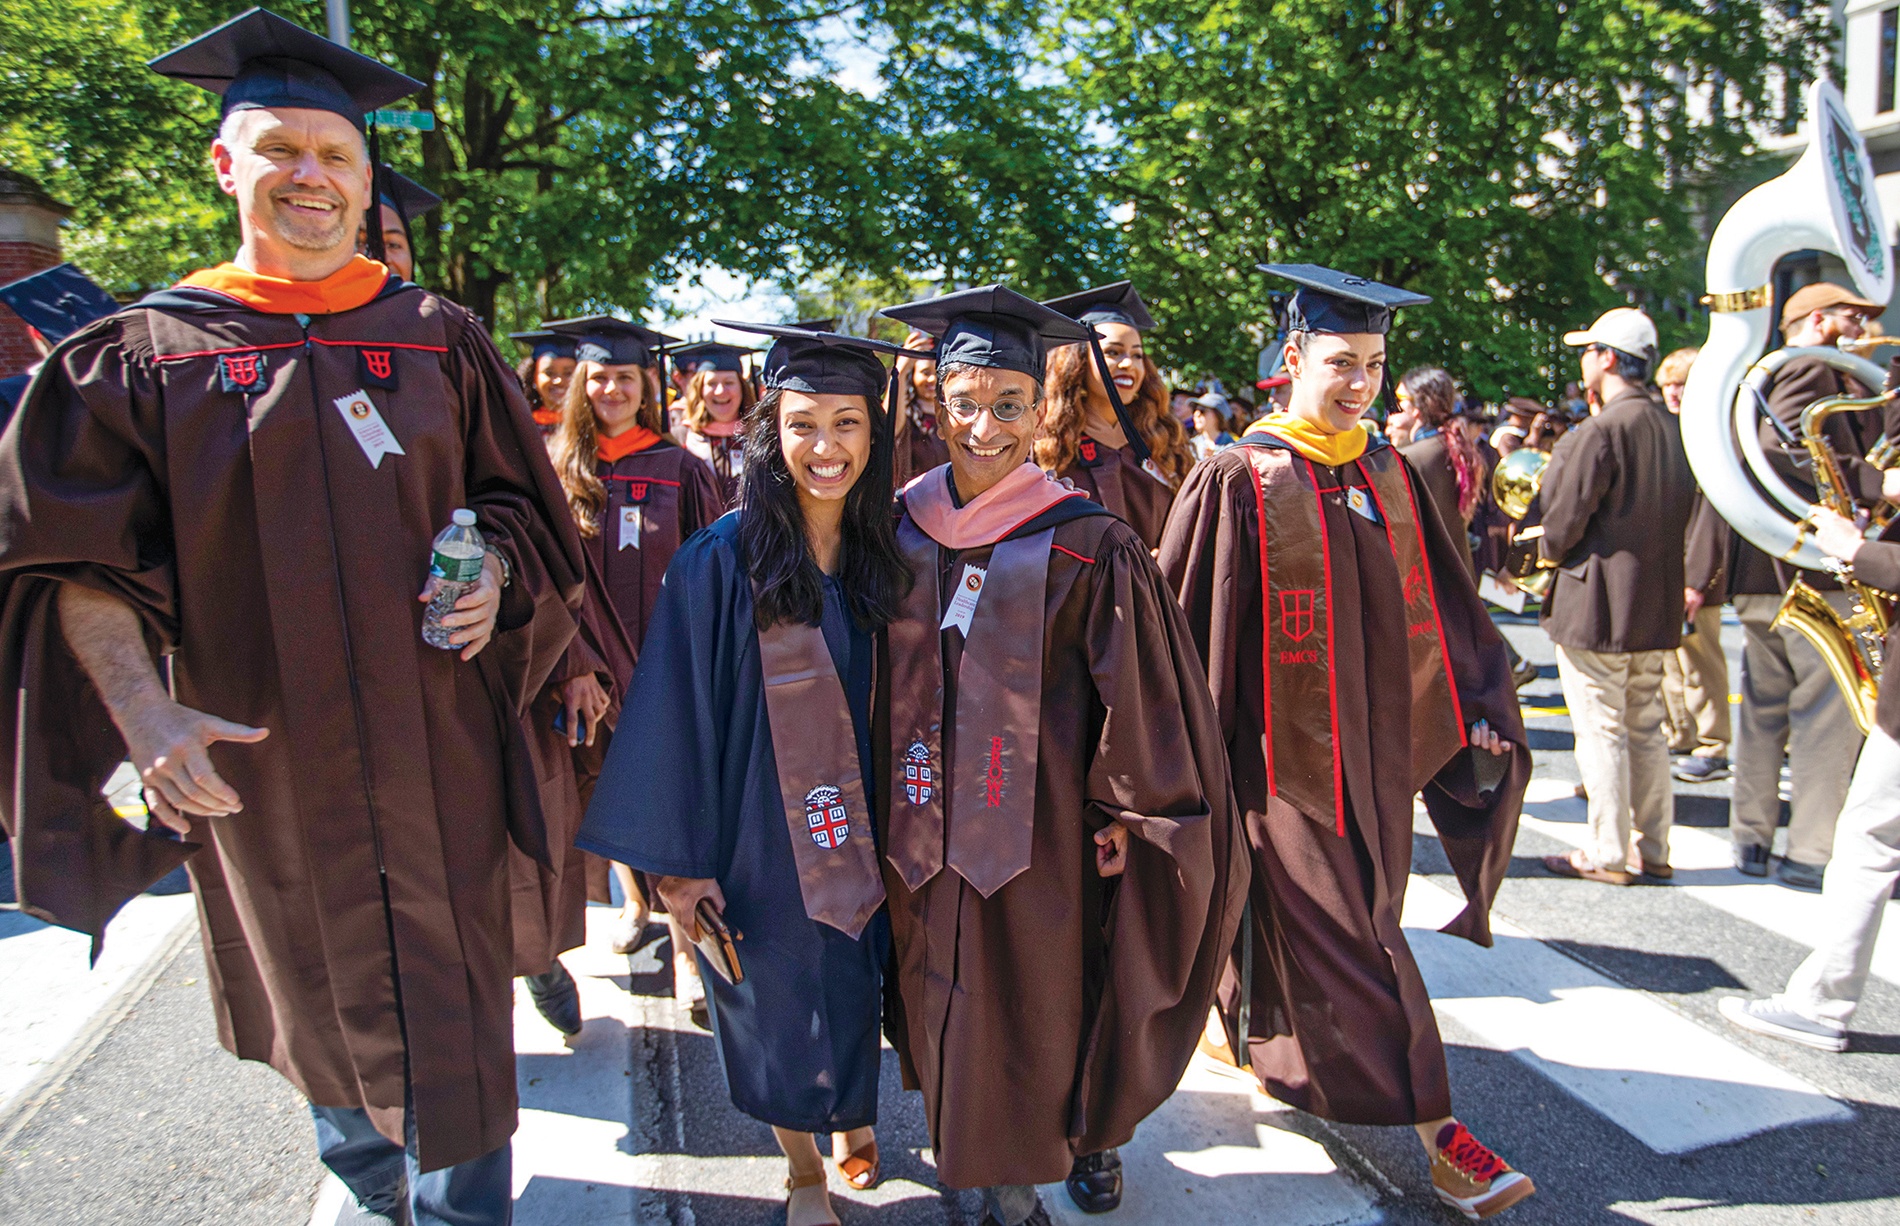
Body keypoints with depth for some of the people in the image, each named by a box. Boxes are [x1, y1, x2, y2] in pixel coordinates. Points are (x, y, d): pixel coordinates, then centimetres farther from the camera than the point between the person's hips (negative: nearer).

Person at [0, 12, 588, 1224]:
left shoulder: (439, 340, 3)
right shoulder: (146, 352, -1)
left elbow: (518, 499, 10)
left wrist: (490, 571, -11)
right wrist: (141, 708, -18)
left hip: (432, 741, 0)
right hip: (258, 752, 1)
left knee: (446, 998, 4)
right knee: (315, 984, 19)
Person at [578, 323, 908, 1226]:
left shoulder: (886, 558, -3)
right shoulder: (722, 563, -17)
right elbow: (681, 713, -14)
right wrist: (679, 858, -12)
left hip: (859, 828, 4)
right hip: (759, 833, -3)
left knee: (855, 984, 20)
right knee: (779, 1004, 13)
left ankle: (852, 1117, 48)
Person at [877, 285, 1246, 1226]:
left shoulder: (1087, 544, -12)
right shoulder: (900, 528, 0)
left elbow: (1136, 689, -9)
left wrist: (1124, 808, -7)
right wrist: (883, 803, 10)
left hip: (1043, 820, -3)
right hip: (930, 820, 4)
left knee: (1045, 997, 11)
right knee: (954, 1000, 14)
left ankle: (1088, 1132, 39)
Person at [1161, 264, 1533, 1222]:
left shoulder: (1389, 475, 7)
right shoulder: (1238, 480, -11)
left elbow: (1442, 604, 13)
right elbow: (1188, 621, -9)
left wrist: (1477, 707, 7)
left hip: (1376, 746, 6)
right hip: (1288, 751, -6)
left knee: (1303, 924, 17)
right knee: (1342, 939, -1)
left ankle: (1255, 1028, 42)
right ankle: (1432, 1127, 9)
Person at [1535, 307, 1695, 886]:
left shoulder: (1601, 430, -18)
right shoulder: (1672, 428, 8)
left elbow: (1567, 513, -15)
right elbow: (1681, 512, 15)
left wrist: (1549, 550, 4)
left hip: (1596, 603, -8)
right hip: (1655, 603, 8)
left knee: (1601, 730, -1)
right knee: (1647, 728, 15)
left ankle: (1608, 855, 6)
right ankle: (1653, 849, 22)